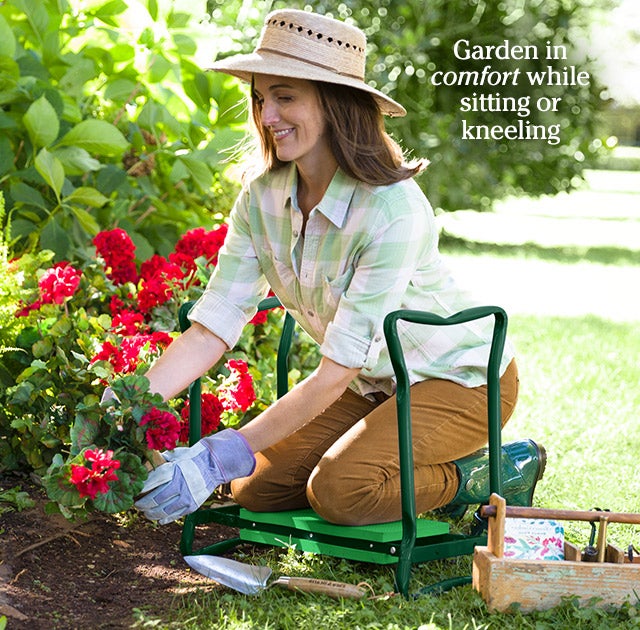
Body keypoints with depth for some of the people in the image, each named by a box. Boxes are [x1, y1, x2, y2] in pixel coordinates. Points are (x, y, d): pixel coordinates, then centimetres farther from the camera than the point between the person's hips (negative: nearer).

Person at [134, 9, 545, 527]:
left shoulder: (393, 209, -32)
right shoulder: (262, 197, -11)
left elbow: (336, 372, -33)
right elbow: (212, 327, -13)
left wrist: (221, 457, -37)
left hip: (462, 378, -7)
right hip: (373, 383, 7)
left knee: (338, 488, -27)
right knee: (256, 490, -4)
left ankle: (484, 475, 0)